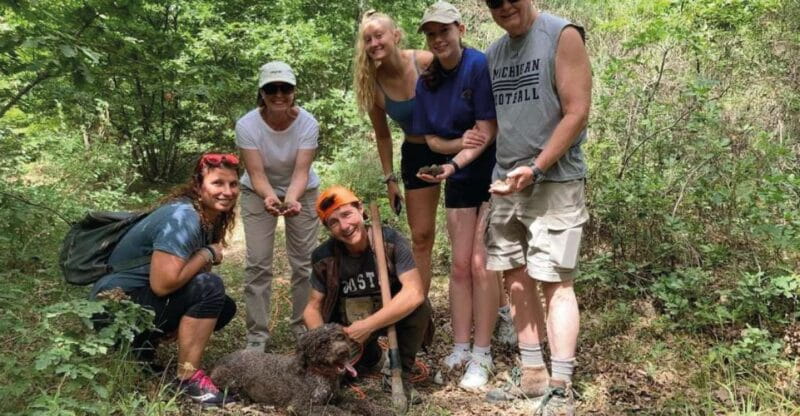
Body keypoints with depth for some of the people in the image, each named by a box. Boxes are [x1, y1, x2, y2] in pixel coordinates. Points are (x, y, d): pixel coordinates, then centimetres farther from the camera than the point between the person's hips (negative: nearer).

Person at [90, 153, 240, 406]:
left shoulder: (211, 217, 4)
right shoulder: (183, 217, -24)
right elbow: (163, 283, -32)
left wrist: (210, 255, -10)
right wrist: (207, 254, -19)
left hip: (142, 298, 9)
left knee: (224, 307, 2)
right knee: (209, 288, -24)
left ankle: (142, 343, 8)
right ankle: (187, 378, -16)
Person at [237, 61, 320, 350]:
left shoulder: (307, 123, -24)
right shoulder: (247, 125, -25)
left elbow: (301, 172, -29)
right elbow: (257, 174, -28)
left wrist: (291, 198, -50)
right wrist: (269, 197, -50)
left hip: (301, 192, 1)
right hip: (259, 193, 0)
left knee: (303, 261, 1)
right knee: (258, 263, -6)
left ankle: (303, 327, 18)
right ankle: (257, 335, 4)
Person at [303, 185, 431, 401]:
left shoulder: (391, 241, -22)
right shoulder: (324, 257, -14)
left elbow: (414, 292, -33)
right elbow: (313, 307, -7)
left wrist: (367, 326, -36)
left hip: (392, 314, -2)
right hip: (348, 324, 3)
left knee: (419, 306, -33)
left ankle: (400, 374, -9)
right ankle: (369, 354, 14)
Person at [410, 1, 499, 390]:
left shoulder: (480, 65, -16)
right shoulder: (426, 81, 3)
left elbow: (487, 131, -20)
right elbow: (431, 138, 5)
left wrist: (453, 164, -32)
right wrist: (458, 143, -16)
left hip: (493, 174, -6)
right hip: (460, 180, 6)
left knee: (481, 263, -8)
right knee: (459, 265, 7)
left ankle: (482, 356, 2)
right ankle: (460, 349, 16)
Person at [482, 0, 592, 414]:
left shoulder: (562, 36, -5)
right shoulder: (493, 53, 14)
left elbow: (576, 113, -11)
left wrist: (535, 169, -18)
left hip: (554, 182, -6)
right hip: (505, 183, 7)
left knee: (554, 282, -6)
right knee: (517, 280, 8)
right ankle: (534, 376, 18)